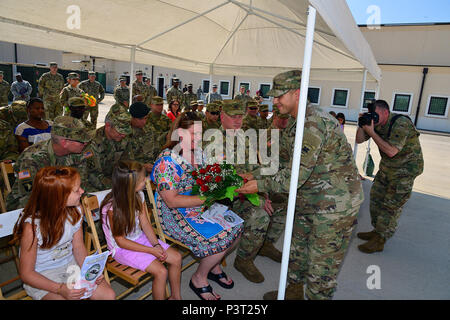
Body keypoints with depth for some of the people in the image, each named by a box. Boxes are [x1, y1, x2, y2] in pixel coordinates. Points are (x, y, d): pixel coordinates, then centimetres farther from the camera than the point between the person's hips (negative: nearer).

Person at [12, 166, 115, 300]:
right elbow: (26, 273, -17)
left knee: (109, 295, -9)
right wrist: (60, 289, -29)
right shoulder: (32, 227, -26)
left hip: (71, 264, 4)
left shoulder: (74, 212, -11)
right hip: (42, 276, -4)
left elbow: (78, 246, 0)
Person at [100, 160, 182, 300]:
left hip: (140, 238, 7)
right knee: (161, 271, -21)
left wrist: (156, 244, -16)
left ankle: (176, 296, 17)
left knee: (176, 257, -3)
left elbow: (145, 223, -2)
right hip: (122, 248, -7)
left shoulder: (139, 195, -7)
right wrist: (151, 250, -22)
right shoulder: (113, 207, -27)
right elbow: (120, 241, -21)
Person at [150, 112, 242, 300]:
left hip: (202, 207, 7)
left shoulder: (198, 153, 4)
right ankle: (199, 279, 8)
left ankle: (214, 266, 21)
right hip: (175, 215, -7)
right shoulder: (167, 160, -18)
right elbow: (172, 201, -23)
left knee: (236, 227, -6)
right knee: (219, 239, -21)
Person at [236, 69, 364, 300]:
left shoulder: (312, 125, -27)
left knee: (321, 265, 5)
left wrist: (260, 185, -17)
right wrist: (255, 176, 4)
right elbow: (283, 162, 13)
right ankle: (293, 291, 44)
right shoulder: (296, 124, 8)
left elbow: (294, 177, -28)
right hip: (311, 202, 10)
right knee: (297, 249, 23)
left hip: (334, 205, -10)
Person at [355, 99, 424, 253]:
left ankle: (379, 241, 1)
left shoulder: (401, 124, -25)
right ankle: (377, 230, 26)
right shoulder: (376, 123, -2)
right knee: (376, 196, 11)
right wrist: (362, 124, -15)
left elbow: (391, 151, -32)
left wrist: (371, 132, -30)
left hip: (405, 169, -8)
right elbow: (359, 140, 3)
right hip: (387, 166, 8)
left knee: (391, 205, -6)